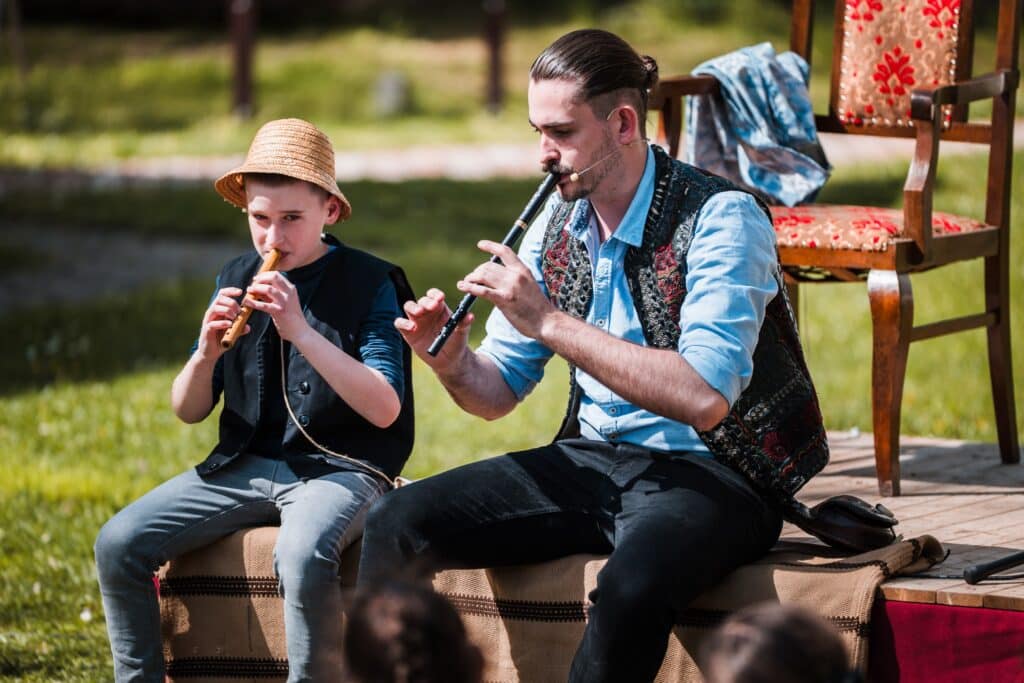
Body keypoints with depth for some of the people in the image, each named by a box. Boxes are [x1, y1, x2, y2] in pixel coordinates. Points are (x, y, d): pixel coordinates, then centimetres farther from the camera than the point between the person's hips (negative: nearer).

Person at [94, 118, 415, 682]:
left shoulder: (369, 283, -5)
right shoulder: (237, 280, 8)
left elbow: (385, 409, -17)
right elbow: (188, 411, 10)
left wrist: (302, 332, -24)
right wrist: (206, 353, -12)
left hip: (338, 466, -5)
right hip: (245, 464, 5)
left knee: (302, 557, -38)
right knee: (118, 544, -12)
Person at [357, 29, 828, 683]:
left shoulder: (721, 218, -15)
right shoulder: (558, 224, 6)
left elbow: (703, 397, -29)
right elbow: (498, 393, 12)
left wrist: (550, 322, -27)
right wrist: (453, 363, -13)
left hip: (711, 474, -7)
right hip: (593, 460, 7)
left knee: (632, 585, -39)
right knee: (396, 524, -10)